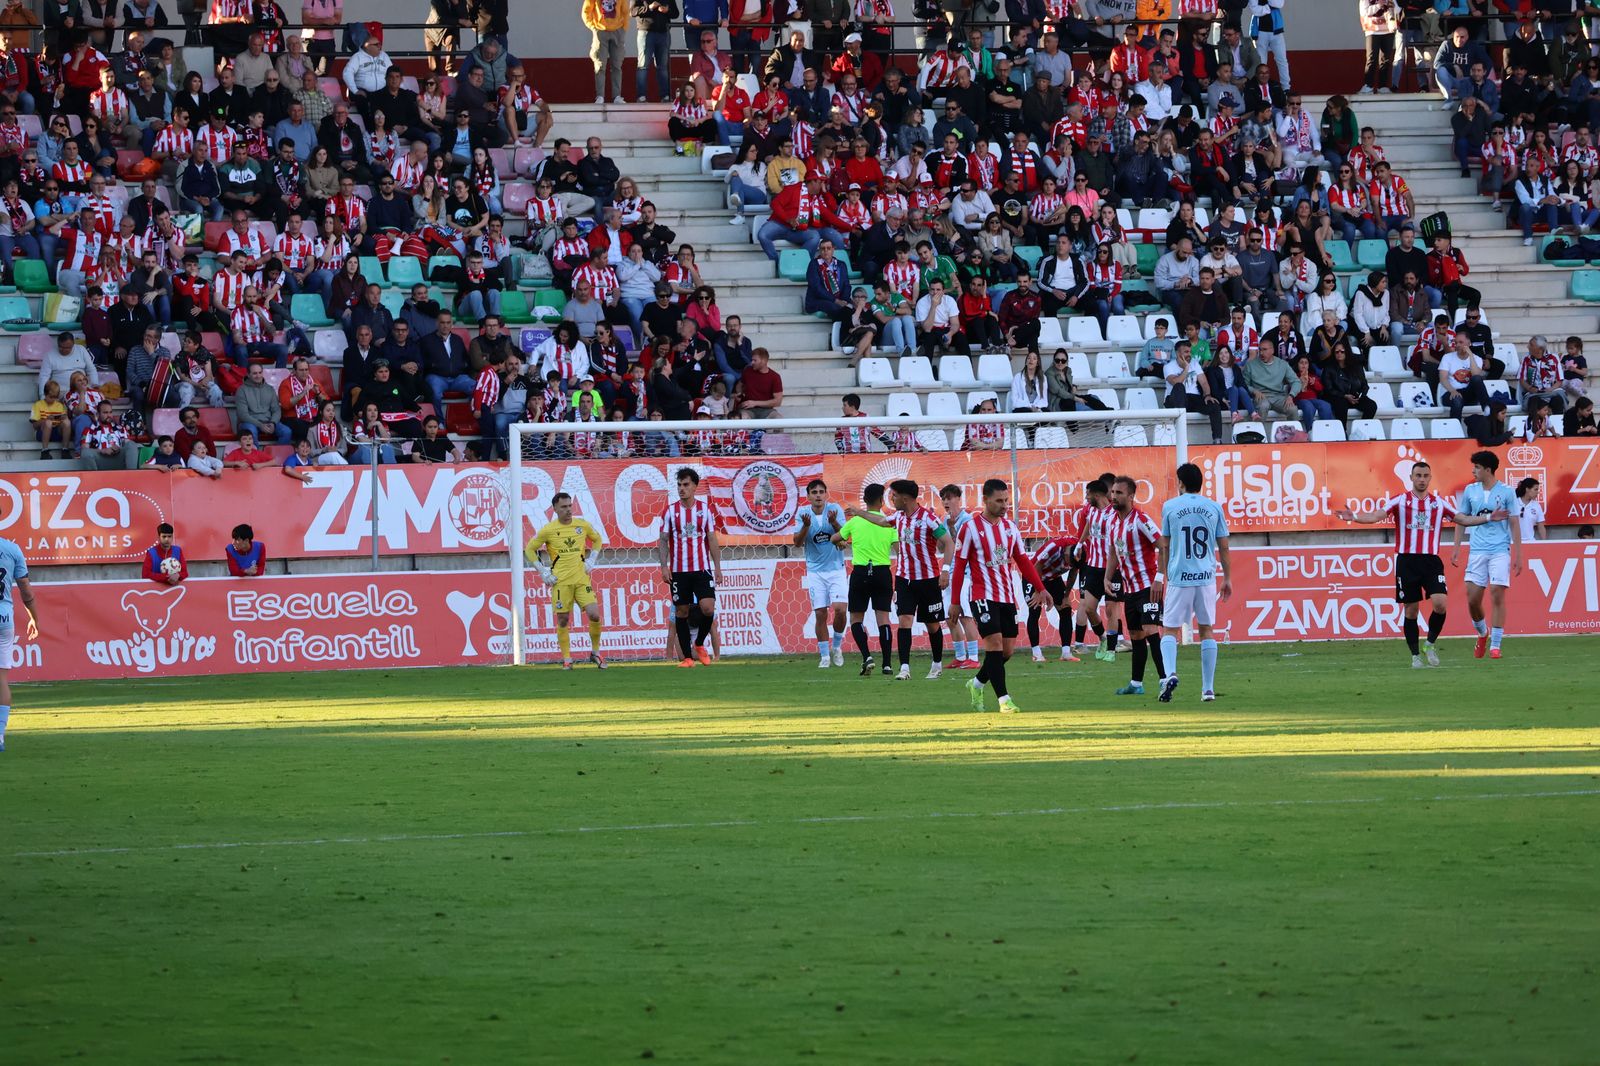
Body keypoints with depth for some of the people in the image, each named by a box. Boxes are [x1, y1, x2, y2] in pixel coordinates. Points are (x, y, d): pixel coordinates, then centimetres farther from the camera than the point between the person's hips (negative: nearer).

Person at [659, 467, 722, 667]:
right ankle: (687, 657, 8)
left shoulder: (705, 509, 5)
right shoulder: (670, 511, 3)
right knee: (682, 612, 1)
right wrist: (664, 566, -6)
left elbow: (712, 540, 8)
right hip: (678, 570, 0)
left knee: (708, 608, -14)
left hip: (702, 568, 0)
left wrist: (717, 567, 3)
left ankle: (699, 644, 12)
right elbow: (664, 540, 4)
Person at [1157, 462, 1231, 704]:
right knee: (1206, 630, 11)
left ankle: (1170, 674, -23)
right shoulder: (1214, 507, 5)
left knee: (1169, 629, 4)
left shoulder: (1170, 507, 0)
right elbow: (1223, 547, 8)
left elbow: (1164, 547, 4)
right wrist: (1227, 578, 16)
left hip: (1179, 577, -2)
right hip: (1206, 576, 2)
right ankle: (1208, 688, 8)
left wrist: (1163, 575, 14)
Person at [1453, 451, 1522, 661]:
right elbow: (1461, 520, 16)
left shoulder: (1507, 492, -1)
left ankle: (1495, 645, -4)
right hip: (1477, 550, 3)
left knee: (1497, 595, -10)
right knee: (1472, 598, -2)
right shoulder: (1470, 490, 8)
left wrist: (1518, 555, -1)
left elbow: (1514, 525, 2)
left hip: (1500, 550, -3)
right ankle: (1482, 634, 25)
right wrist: (1456, 547, 9)